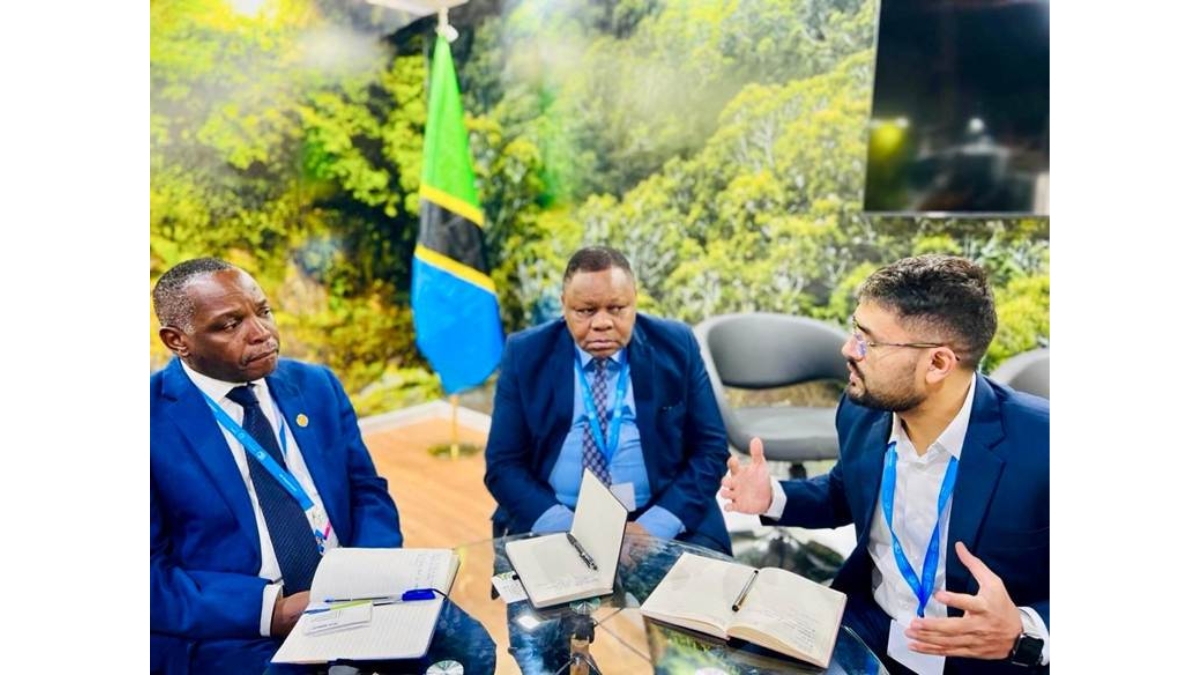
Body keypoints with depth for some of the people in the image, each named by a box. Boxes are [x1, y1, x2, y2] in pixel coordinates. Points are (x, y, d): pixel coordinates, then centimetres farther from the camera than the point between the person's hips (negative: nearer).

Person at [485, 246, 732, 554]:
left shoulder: (676, 347, -2)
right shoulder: (525, 354, -3)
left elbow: (710, 450, 0)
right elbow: (504, 464, -2)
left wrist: (652, 527, -14)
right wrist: (568, 529, -16)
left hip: (664, 527, 1)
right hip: (555, 527, -1)